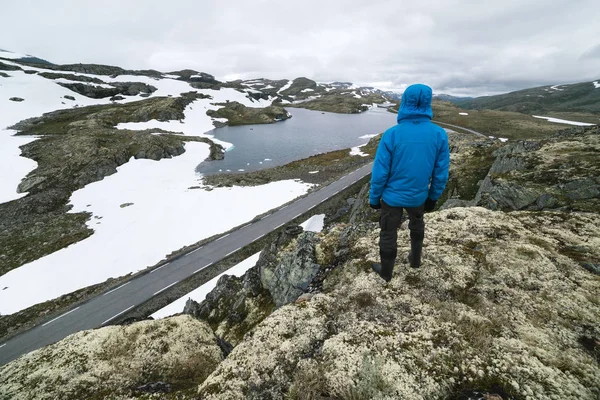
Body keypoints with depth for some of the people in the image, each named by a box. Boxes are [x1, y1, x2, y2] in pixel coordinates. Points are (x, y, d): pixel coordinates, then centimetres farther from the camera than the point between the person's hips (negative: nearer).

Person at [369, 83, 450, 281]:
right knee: (417, 225, 31)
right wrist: (433, 197, 10)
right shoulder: (439, 135, -12)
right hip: (419, 196, 3)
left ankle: (386, 272, 34)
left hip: (392, 196, -3)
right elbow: (441, 173, -5)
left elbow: (380, 172, -17)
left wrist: (374, 197, -2)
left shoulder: (392, 134, -22)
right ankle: (415, 259, 49)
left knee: (388, 233, 15)